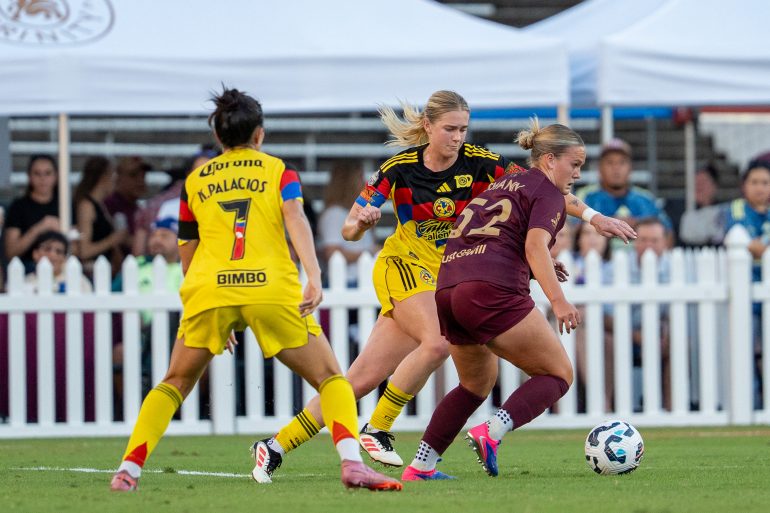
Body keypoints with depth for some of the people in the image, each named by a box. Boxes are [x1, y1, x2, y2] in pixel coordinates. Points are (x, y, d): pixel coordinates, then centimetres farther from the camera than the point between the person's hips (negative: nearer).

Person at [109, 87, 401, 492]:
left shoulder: (195, 181, 22)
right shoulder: (278, 170, 16)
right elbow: (294, 217, -3)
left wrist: (212, 315, 36)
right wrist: (314, 278, -14)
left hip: (209, 289, 2)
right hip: (273, 288, -2)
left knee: (175, 383, 20)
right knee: (330, 378, 9)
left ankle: (128, 470, 5)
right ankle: (351, 462, -14)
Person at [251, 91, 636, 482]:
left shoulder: (479, 163, -6)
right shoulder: (400, 168, -10)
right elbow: (349, 230, -7)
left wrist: (591, 215, -18)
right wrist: (361, 221, -30)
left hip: (447, 278, 3)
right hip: (401, 264, -3)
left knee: (363, 380, -4)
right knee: (437, 342, -31)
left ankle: (277, 445, 2)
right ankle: (377, 430, -16)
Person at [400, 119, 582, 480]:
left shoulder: (503, 185, 28)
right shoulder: (548, 193, 4)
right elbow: (535, 245, -14)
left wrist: (534, 269, 28)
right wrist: (558, 301, -24)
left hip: (448, 289, 8)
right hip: (493, 292, -8)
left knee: (477, 384, 27)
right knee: (558, 374, 1)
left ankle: (421, 465, 19)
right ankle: (491, 433, -20)